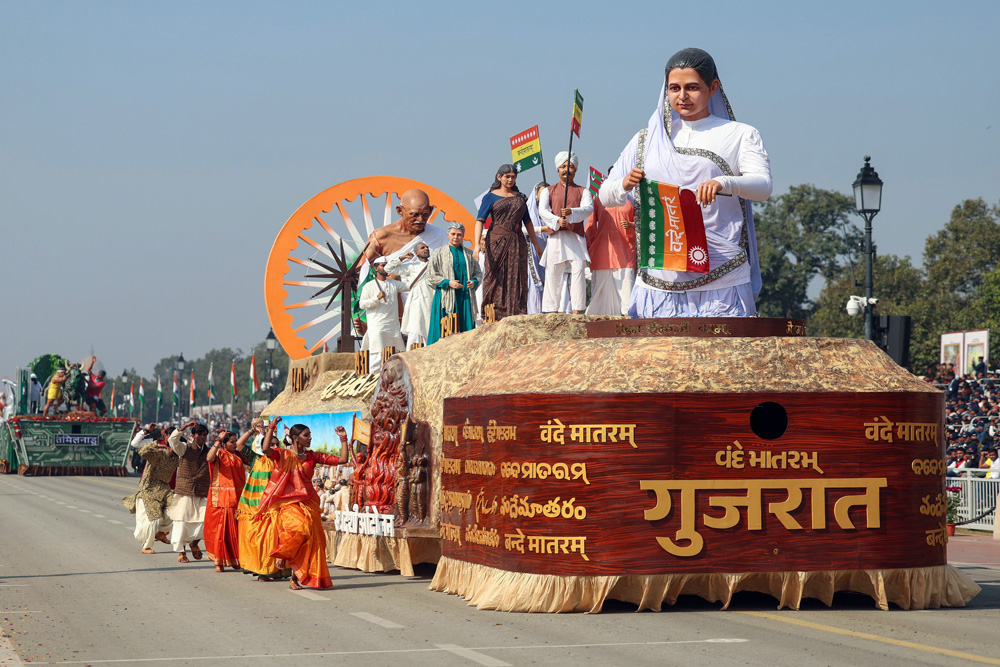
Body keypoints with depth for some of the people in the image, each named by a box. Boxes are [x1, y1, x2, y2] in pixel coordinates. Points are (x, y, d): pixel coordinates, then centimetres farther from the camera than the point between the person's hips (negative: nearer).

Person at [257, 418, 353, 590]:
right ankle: (281, 553, 0)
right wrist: (271, 428, -20)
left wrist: (343, 438, 4)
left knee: (312, 540, -4)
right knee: (300, 529, -29)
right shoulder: (283, 455, 0)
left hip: (308, 503, 5)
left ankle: (296, 577, 7)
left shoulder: (312, 456, 11)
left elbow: (342, 459, 9)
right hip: (288, 503, -5)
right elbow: (266, 449, -23)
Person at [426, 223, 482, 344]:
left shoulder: (469, 254, 16)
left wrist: (474, 282, -6)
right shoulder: (438, 253, 7)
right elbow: (431, 276, 2)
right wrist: (448, 282, -12)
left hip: (465, 297, 3)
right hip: (446, 297, -3)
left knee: (466, 329, -3)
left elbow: (478, 273, 17)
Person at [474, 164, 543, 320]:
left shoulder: (520, 197, 15)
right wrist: (477, 244, -20)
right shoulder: (490, 197, 2)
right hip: (497, 242, -3)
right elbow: (480, 221, -7)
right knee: (496, 278, -6)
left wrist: (536, 245, 17)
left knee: (517, 281, -1)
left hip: (517, 243, 4)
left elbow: (527, 221, 19)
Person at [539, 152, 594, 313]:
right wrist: (557, 220, -19)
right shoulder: (548, 191, 19)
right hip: (555, 237, 1)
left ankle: (577, 311, -14)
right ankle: (552, 310, 1)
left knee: (578, 271, -13)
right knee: (552, 274, -4)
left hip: (576, 237, -1)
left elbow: (588, 208, -3)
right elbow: (542, 211, 2)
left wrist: (571, 212, -23)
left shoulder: (583, 191, 17)